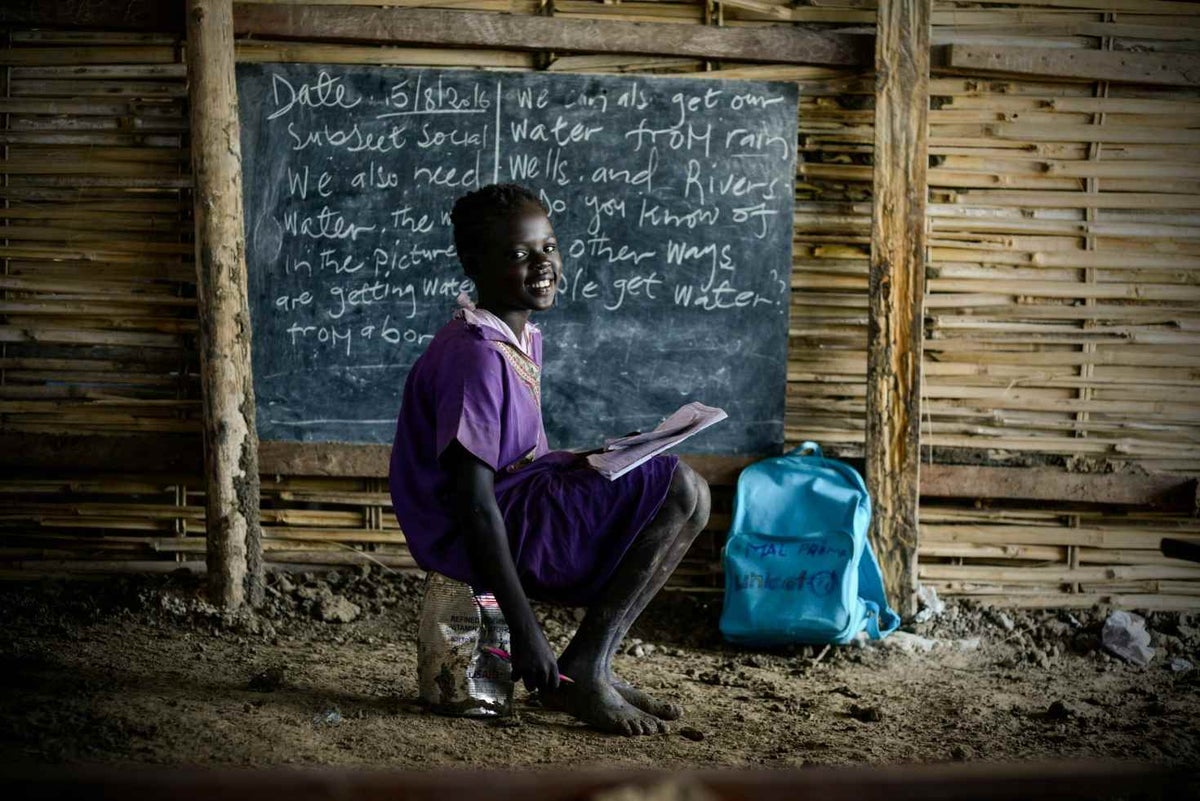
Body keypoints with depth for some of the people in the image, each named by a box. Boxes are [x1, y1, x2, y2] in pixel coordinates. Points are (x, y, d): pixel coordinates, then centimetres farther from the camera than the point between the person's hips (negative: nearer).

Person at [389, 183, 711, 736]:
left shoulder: (522, 337, 12)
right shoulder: (478, 356, -20)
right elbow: (474, 503, -24)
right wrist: (524, 630, -24)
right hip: (474, 538, -10)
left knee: (680, 490, 16)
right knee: (679, 491, -16)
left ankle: (591, 669, 9)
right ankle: (579, 673, -9)